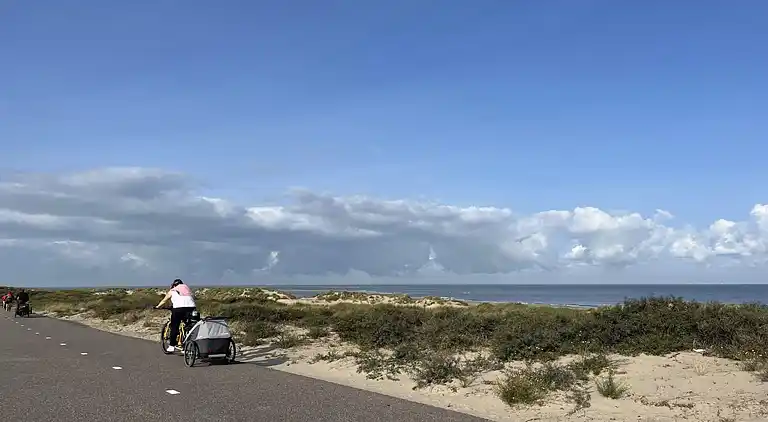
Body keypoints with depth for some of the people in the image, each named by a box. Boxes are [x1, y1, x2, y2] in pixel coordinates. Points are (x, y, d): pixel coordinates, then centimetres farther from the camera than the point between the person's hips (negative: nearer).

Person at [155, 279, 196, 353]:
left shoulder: (172, 291, 21)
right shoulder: (188, 288, 28)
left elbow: (164, 301, 32)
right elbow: (193, 297, 25)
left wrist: (157, 307, 46)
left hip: (179, 308, -3)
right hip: (191, 308, 3)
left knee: (174, 327, 9)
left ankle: (172, 346, 11)